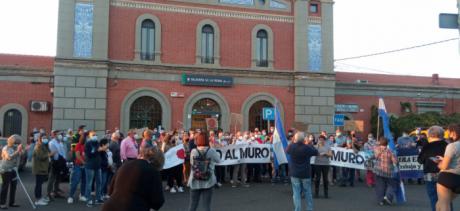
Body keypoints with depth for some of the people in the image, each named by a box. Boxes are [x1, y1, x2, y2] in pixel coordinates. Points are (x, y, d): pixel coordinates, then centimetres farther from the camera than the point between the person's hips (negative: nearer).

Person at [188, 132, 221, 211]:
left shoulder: (193, 151, -7)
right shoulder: (211, 151, -10)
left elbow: (191, 162, 7)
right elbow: (218, 160, 6)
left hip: (195, 182, 1)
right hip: (208, 182, -1)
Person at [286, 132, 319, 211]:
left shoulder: (291, 146, -10)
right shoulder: (307, 147, -13)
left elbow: (287, 151, 13)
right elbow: (317, 153, 2)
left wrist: (293, 142, 17)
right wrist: (309, 145, 11)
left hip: (294, 173, 0)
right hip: (306, 173, 0)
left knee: (296, 193, 3)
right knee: (308, 192, 13)